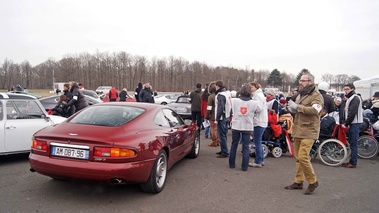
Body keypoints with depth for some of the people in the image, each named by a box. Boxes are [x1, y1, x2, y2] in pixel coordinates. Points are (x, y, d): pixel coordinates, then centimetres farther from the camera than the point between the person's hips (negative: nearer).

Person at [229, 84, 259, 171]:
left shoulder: (234, 100, -8)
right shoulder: (254, 103, -9)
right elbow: (255, 112, 5)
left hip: (236, 126, 1)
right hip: (247, 127, -1)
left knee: (233, 145, 14)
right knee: (246, 147, 7)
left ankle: (231, 164, 23)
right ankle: (244, 166, 9)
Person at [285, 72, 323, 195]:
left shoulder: (317, 96, -7)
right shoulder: (300, 95, 20)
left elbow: (315, 110, -24)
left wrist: (297, 107, -22)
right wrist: (291, 109, 6)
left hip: (308, 131, -8)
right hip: (298, 131, 8)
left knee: (303, 156, -14)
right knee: (298, 157, 11)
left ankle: (313, 182, 3)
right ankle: (298, 182, 21)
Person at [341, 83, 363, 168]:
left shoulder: (355, 98, -12)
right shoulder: (350, 98, 19)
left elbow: (352, 113, -19)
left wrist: (345, 123, -14)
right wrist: (344, 123, 10)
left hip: (355, 124, -10)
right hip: (352, 124, 10)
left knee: (353, 144, -6)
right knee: (352, 143, 12)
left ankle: (353, 163, -2)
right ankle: (352, 161, 18)